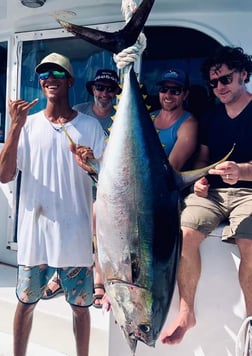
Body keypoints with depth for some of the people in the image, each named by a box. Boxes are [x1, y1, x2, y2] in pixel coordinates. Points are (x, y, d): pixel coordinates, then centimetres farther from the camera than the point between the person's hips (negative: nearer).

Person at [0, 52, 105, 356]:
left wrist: (93, 164, -22)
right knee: (26, 302, 15)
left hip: (76, 234, -1)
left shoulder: (90, 126, 1)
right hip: (34, 231, 1)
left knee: (80, 305, 12)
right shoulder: (28, 125, 3)